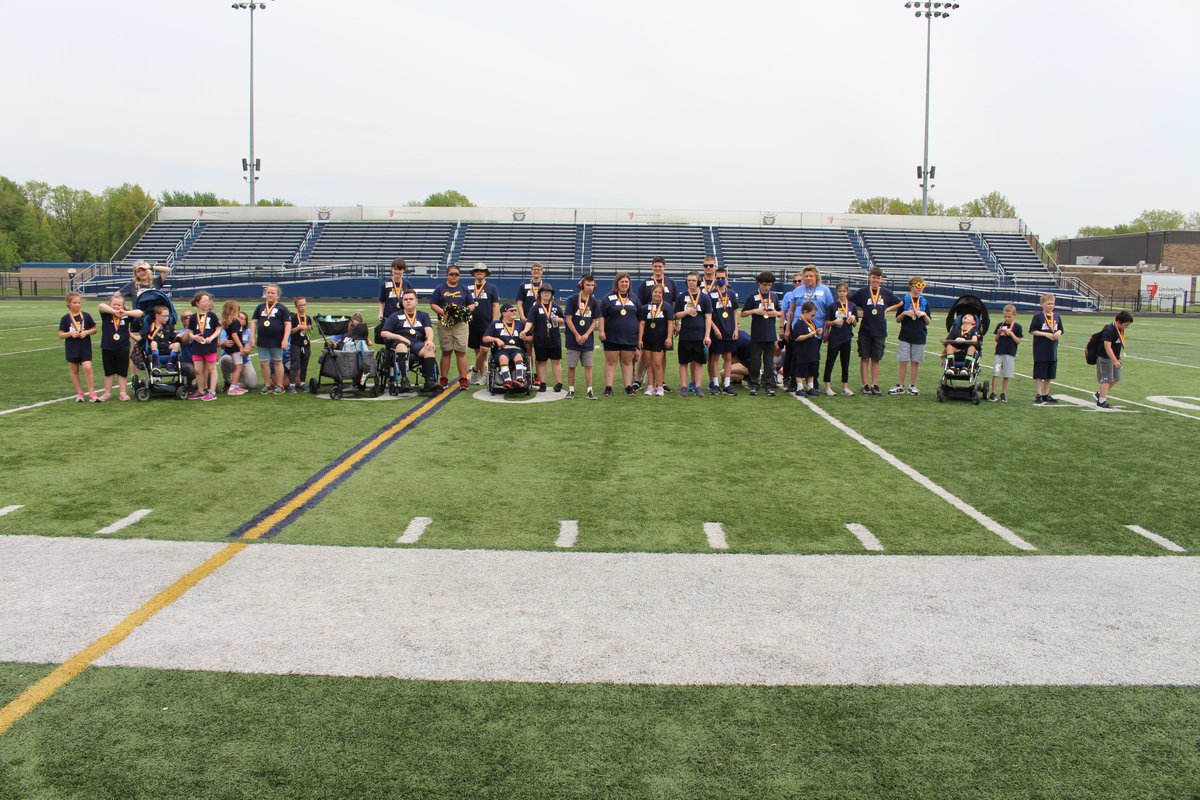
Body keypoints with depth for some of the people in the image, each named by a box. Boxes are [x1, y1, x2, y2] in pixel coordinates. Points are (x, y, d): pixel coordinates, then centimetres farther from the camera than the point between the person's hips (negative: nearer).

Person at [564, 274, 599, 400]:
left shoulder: (593, 302, 5)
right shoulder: (572, 299, -6)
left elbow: (594, 321, 7)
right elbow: (569, 320, -7)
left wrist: (586, 335, -6)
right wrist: (577, 335, -9)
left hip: (587, 340, 3)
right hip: (573, 340, -3)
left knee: (588, 366, 1)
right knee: (571, 366, 1)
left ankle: (590, 391, 4)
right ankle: (571, 390, 12)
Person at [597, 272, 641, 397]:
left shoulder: (634, 299, 12)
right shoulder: (609, 298, 1)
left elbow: (640, 317, 16)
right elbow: (601, 316, -1)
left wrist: (639, 335, 11)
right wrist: (601, 331, -11)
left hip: (629, 337, 3)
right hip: (612, 337, -3)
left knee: (627, 362, 7)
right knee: (610, 362, 1)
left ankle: (629, 387, 11)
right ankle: (608, 388, 3)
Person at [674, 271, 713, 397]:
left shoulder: (705, 297, 3)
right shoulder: (681, 297, 5)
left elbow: (708, 318, 1)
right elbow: (676, 315, 7)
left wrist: (707, 336, -6)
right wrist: (686, 312, -14)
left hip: (700, 335, 0)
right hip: (685, 335, 1)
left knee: (699, 362, 3)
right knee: (684, 362, 3)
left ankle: (698, 387, 9)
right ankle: (683, 387, 10)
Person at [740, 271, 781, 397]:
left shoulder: (774, 296, 10)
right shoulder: (752, 297, -2)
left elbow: (781, 312, 19)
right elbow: (742, 314, -1)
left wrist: (777, 313, -3)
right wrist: (755, 311, -15)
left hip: (770, 334, 3)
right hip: (756, 335, -3)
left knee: (769, 361, 5)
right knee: (755, 360, 2)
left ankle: (769, 385, 8)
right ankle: (754, 385, 10)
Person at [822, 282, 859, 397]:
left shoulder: (852, 306, 5)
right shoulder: (833, 305, -3)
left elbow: (855, 324, 10)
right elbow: (827, 323, -1)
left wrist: (853, 318, -11)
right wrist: (835, 322, -19)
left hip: (846, 339, 3)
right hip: (834, 338, -3)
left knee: (845, 363, 9)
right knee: (830, 362, 1)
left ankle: (845, 387, 17)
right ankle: (827, 387, 7)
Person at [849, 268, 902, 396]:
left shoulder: (886, 293, 4)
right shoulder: (862, 292, -1)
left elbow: (900, 303, 17)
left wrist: (887, 310, 5)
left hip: (880, 331, 1)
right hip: (865, 331, -1)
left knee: (876, 359, 5)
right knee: (865, 358, 1)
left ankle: (875, 385, 9)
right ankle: (865, 385, 5)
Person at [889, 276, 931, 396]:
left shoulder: (924, 302, 7)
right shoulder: (904, 300, 1)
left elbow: (928, 322, 9)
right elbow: (897, 320, 5)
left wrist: (924, 314, -10)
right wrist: (904, 313, -13)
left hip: (919, 337, 2)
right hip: (905, 336, -2)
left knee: (915, 362, 5)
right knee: (903, 362, -1)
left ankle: (912, 386, 13)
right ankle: (899, 386, 4)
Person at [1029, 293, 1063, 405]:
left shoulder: (1057, 317, 9)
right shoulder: (1038, 316, -6)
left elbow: (1060, 330, 17)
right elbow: (1032, 331, -9)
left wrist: (1058, 333, -6)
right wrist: (1046, 334, -17)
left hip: (1053, 350, 5)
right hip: (1040, 349, -5)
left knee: (1050, 374, 11)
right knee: (1040, 374, -1)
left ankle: (1046, 394, 21)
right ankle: (1039, 395, 5)